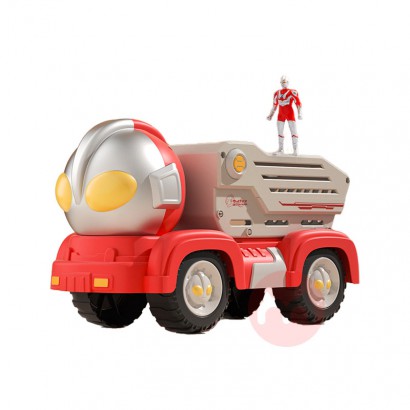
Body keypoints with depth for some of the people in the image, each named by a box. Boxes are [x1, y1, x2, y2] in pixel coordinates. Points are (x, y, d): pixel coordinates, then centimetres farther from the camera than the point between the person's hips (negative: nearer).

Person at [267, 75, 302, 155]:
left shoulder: (292, 92, -5)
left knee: (293, 131, -8)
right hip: (281, 114, 5)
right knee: (280, 132, 7)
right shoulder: (277, 93, 11)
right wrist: (270, 115, 19)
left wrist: (299, 114, -18)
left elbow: (298, 104, -8)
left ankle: (295, 150, -7)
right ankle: (281, 149, 17)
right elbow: (275, 105, 21)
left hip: (290, 113, -5)